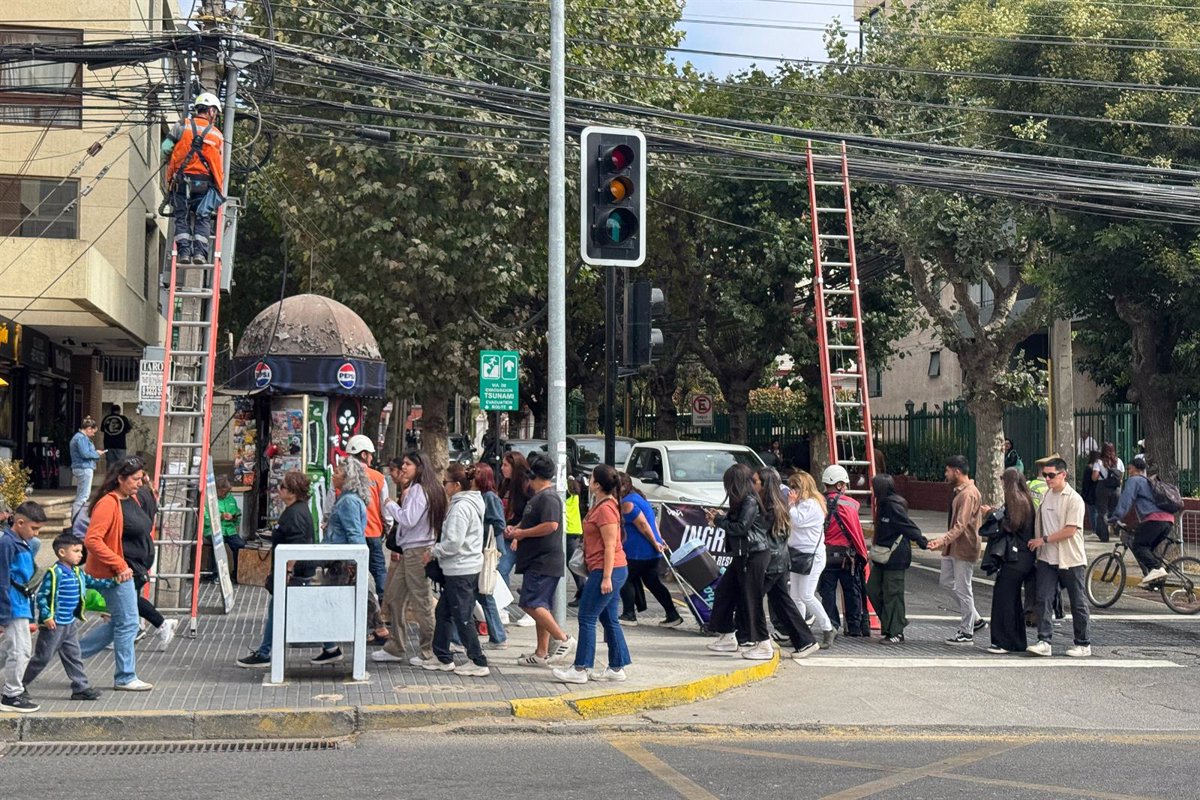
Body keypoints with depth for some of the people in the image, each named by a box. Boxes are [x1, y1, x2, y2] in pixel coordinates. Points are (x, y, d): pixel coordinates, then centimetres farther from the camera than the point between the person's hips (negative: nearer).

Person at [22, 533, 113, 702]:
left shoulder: (77, 572, 8)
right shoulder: (55, 573, -19)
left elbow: (92, 582, 20)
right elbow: (41, 595, -19)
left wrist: (112, 582, 11)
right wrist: (46, 616, -22)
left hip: (69, 623, 8)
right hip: (54, 625, -8)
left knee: (74, 656, 9)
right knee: (43, 657, 1)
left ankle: (81, 688, 12)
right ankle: (18, 684, 15)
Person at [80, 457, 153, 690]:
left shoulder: (132, 499, 10)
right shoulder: (108, 503, -19)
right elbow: (92, 540, -25)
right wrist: (119, 565, -24)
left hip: (127, 572, 10)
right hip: (115, 574, -10)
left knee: (119, 623, 16)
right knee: (127, 623, -1)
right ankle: (125, 678, 11)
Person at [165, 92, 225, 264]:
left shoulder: (182, 126, 4)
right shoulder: (217, 135, 7)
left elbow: (165, 149, 0)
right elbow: (220, 166, 8)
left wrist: (169, 175, 14)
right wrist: (219, 191, 16)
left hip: (181, 181, 0)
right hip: (204, 183, 0)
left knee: (182, 218, 6)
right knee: (203, 218, 6)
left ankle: (183, 252, -4)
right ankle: (200, 252, -6)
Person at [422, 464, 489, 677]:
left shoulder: (461, 507, -19)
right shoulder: (472, 503, 13)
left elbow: (453, 542, -23)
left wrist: (433, 553, -9)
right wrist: (436, 552, 14)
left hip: (460, 571, -11)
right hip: (468, 568, 11)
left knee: (462, 618, -3)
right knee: (443, 612, 18)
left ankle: (478, 663, 2)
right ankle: (442, 657, 26)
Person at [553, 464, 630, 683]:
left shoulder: (606, 509, -17)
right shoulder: (601, 505, 16)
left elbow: (610, 546, -20)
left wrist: (606, 577, -21)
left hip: (607, 570, -11)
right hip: (606, 571, 11)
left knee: (587, 618, -5)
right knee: (609, 619, 12)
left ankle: (581, 669, -1)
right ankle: (616, 668, 16)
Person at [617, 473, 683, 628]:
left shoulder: (627, 503, -17)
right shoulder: (638, 497, 16)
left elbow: (643, 525, -21)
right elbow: (653, 520, 21)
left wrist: (655, 543, -17)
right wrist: (658, 539, 21)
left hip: (638, 552, -10)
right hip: (652, 552, 10)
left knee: (625, 580, 6)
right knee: (652, 582, 12)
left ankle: (629, 614, 8)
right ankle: (672, 615, 8)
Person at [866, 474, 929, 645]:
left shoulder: (894, 506, -17)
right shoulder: (884, 504, 12)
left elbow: (909, 527, -21)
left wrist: (923, 543, -24)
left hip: (895, 558, -10)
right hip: (883, 557, 10)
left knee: (892, 593, -3)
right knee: (873, 589, 10)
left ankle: (895, 633, 5)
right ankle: (897, 620, 22)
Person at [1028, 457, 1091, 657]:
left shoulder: (1074, 499, -11)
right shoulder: (1045, 496, 9)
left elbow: (1070, 530, -16)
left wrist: (1044, 540, -13)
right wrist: (1037, 541, 10)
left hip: (1070, 558, -5)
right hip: (1047, 558, 5)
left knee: (1078, 603, 5)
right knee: (1044, 599, -6)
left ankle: (1083, 644, 14)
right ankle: (1044, 641, -7)